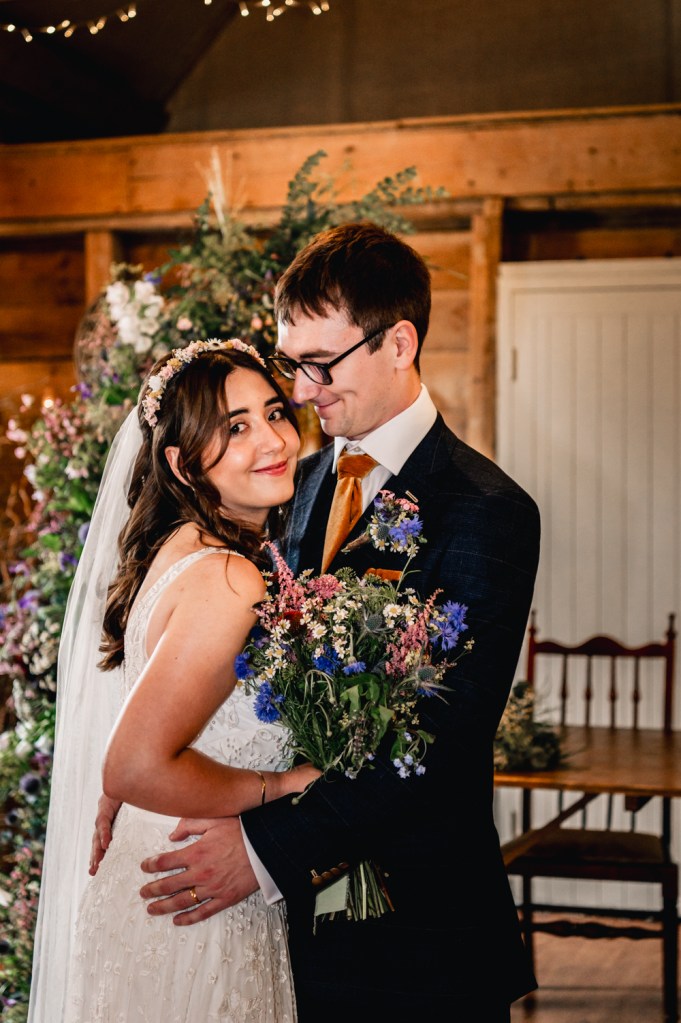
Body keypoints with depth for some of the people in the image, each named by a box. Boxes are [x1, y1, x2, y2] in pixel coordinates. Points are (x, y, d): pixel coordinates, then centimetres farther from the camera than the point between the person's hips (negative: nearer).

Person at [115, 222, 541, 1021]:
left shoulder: (486, 513, -15)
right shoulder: (307, 482, 8)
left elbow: (443, 742, -21)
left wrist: (268, 847, -24)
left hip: (418, 929, -6)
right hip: (307, 900, 6)